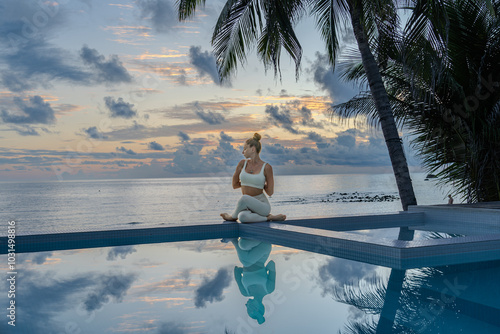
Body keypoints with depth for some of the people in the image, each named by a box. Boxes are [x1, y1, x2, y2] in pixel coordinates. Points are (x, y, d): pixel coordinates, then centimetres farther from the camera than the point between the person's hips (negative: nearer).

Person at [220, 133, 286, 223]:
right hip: (247, 206, 3)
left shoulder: (266, 167, -9)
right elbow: (235, 185, 13)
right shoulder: (242, 163, 2)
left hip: (262, 205, -2)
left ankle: (233, 216, -1)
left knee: (244, 198, -36)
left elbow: (270, 192, -6)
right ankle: (269, 218, -10)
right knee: (242, 218, -35)